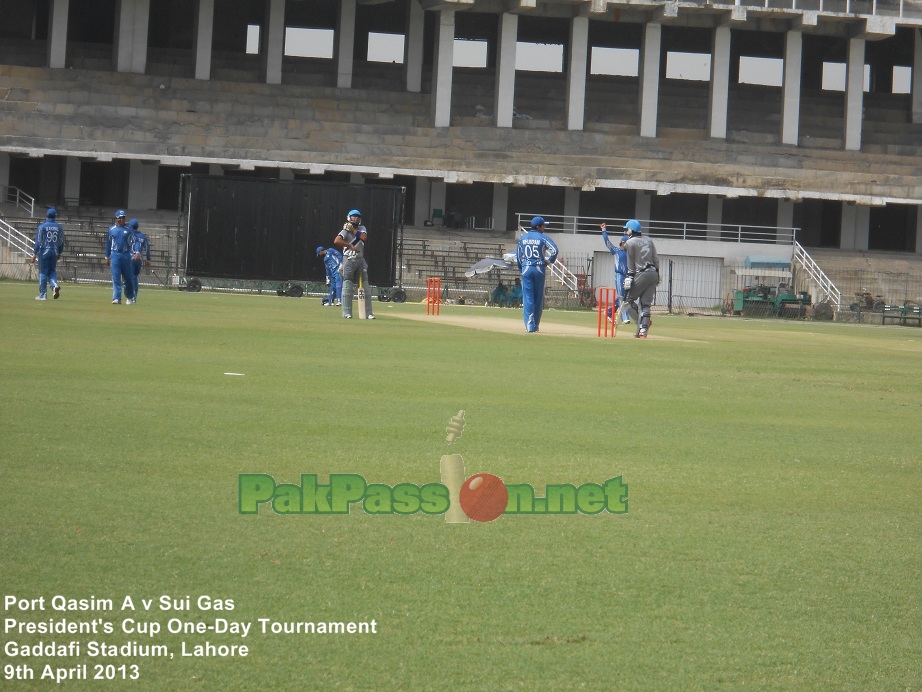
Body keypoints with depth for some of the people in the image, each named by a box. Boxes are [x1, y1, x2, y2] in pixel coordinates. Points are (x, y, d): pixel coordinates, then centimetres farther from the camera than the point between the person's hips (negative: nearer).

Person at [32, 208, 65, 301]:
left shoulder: (42, 226, -7)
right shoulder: (59, 227, 4)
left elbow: (38, 241, -9)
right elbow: (61, 242, 8)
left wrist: (34, 254, -6)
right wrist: (59, 253, 21)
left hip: (44, 252, -3)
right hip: (54, 252, 3)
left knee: (43, 272, 3)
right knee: (52, 271, 16)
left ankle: (43, 295, 3)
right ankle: (55, 285, -13)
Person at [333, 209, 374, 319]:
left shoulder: (362, 229, 12)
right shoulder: (345, 230, -4)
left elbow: (364, 237, -9)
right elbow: (336, 241, -20)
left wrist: (353, 230, -8)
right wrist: (350, 246, -20)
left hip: (360, 260, 5)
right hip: (349, 260, -5)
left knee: (365, 286, 4)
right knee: (347, 286, -8)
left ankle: (368, 313, 7)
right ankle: (347, 313, -7)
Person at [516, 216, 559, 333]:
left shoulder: (523, 237, 8)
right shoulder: (542, 237, -4)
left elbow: (518, 255, 12)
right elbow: (554, 250, -16)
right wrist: (549, 261, -1)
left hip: (526, 269, 2)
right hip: (539, 268, -2)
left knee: (528, 297, 1)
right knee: (538, 297, 8)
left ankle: (529, 324, -9)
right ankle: (535, 324, 12)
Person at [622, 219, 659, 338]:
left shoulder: (630, 242, -3)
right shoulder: (649, 241, 15)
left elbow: (631, 263, -4)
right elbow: (656, 259, 14)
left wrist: (630, 278, -3)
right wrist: (657, 274, 17)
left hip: (641, 274, -6)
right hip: (653, 273, 6)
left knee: (629, 298, 5)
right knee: (646, 303, 6)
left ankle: (642, 323, -11)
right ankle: (643, 331, 0)